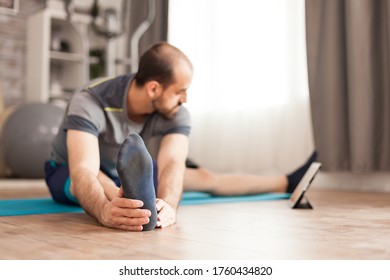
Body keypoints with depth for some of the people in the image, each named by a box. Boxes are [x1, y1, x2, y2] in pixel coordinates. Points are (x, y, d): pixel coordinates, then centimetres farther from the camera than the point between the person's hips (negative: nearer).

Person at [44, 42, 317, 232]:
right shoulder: (90, 102, -38)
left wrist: (168, 204, -65)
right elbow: (85, 172, -52)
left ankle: (288, 183, 10)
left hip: (128, 171, 3)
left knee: (206, 178, 1)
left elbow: (172, 163, -43)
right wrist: (105, 209, -74)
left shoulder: (176, 114, -25)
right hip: (67, 172, -3)